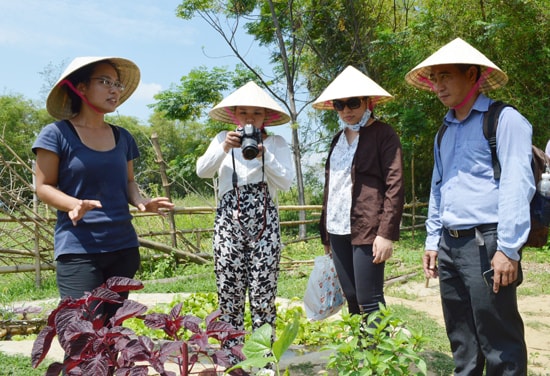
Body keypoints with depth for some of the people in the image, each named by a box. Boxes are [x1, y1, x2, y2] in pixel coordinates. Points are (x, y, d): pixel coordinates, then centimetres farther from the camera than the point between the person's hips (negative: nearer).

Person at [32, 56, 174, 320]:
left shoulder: (123, 137, 11)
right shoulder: (56, 134, -4)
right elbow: (44, 187, -4)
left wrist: (140, 201, -4)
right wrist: (74, 204, -24)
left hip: (123, 247, 5)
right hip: (77, 250, -5)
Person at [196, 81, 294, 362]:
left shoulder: (276, 143, 4)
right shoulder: (224, 139, 8)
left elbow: (286, 182, -6)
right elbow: (202, 171, -5)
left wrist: (264, 156, -18)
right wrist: (224, 148, -20)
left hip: (265, 227, -1)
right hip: (228, 225, 1)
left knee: (263, 298, 2)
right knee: (229, 297, 4)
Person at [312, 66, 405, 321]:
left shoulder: (383, 134, -1)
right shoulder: (338, 139, 19)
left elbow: (395, 186, -9)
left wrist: (387, 233, -17)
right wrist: (325, 233, 17)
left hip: (367, 230, -6)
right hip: (338, 230, 7)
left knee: (369, 302, -5)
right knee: (352, 300, 11)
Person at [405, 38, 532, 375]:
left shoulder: (504, 120, -6)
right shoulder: (445, 132, 17)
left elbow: (517, 185, -14)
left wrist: (508, 248, -19)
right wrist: (433, 241, 17)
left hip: (487, 243, -7)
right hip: (449, 246, 8)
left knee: (499, 343, -1)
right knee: (461, 340, 16)